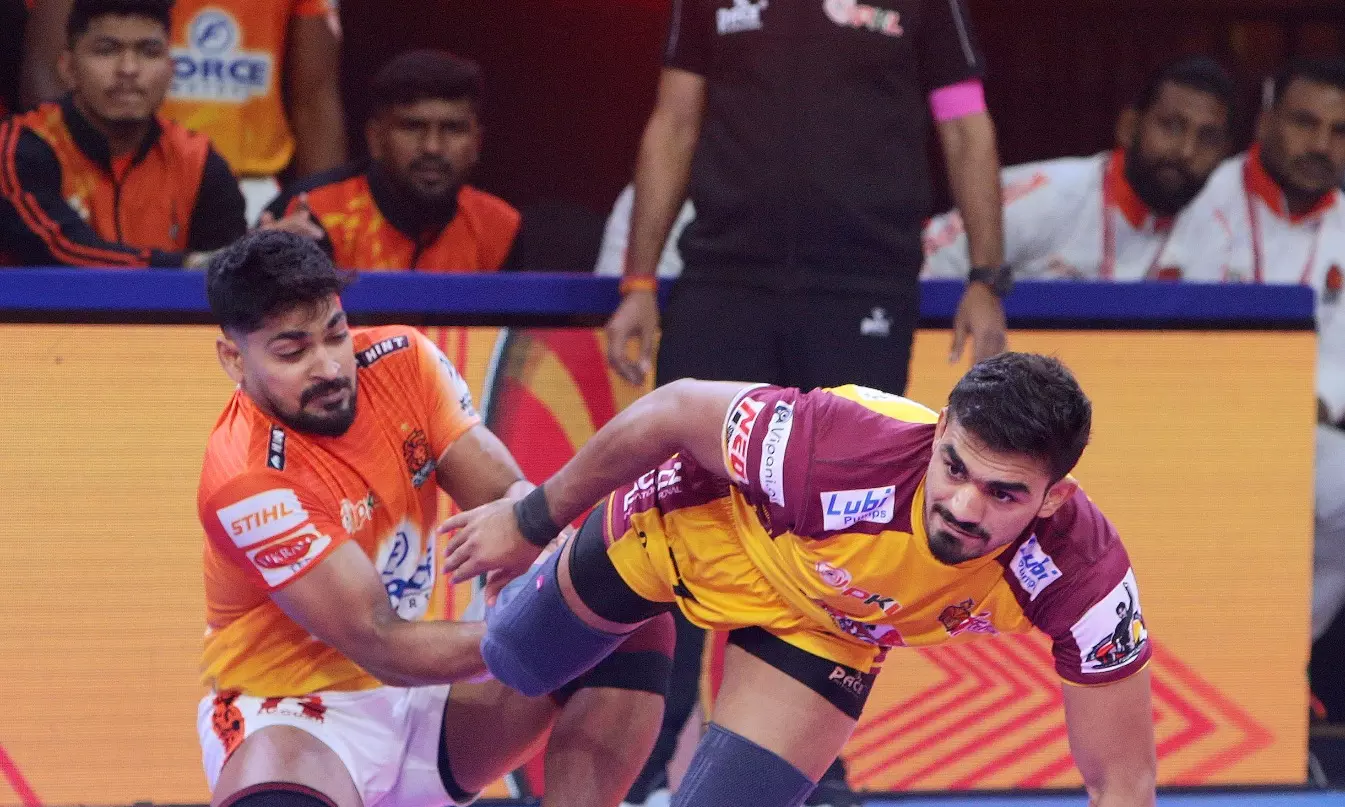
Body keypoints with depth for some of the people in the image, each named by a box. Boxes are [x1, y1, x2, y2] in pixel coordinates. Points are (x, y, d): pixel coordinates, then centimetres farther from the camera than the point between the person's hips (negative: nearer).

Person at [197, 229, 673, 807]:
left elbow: (504, 491, -8)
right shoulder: (246, 482, -25)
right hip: (290, 716, -8)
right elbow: (379, 646, -26)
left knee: (635, 631, -10)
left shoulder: (401, 361, -5)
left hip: (415, 701, 8)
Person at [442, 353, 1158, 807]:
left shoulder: (1083, 576, -39)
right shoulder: (839, 451, -45)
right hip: (698, 526, 0)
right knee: (513, 665, 26)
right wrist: (529, 521, -12)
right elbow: (675, 410, -25)